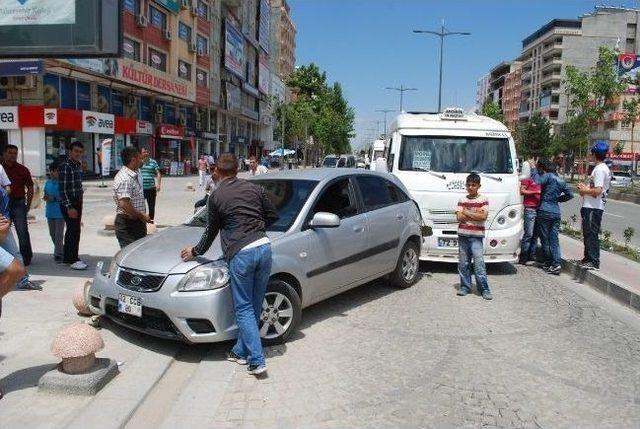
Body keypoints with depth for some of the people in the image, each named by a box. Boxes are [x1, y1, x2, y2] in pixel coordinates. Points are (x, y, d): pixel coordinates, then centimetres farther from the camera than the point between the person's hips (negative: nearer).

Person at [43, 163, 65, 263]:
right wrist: (45, 197, -2)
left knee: (59, 233, -4)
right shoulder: (48, 182, 11)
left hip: (59, 212, -7)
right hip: (50, 212, 7)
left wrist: (54, 198, -21)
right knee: (52, 233, 14)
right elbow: (46, 194, 20)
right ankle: (60, 250, 28)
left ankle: (58, 254, 2)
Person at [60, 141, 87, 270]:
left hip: (77, 202, 9)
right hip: (69, 203, -9)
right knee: (73, 231, -6)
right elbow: (62, 189, -18)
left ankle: (67, 258, 24)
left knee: (72, 231, 14)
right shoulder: (66, 166, -14)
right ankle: (73, 260, 1)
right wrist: (69, 207, -21)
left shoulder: (78, 165, 12)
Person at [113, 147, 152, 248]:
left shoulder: (133, 176, 13)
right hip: (127, 225, -10)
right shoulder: (124, 179, -20)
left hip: (137, 223, 10)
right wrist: (142, 216, -20)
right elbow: (124, 204, -30)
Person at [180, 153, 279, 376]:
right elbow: (273, 215, 17)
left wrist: (195, 251, 28)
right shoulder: (254, 188, 13)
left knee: (244, 308, 4)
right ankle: (241, 351, 26)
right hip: (263, 247, 5)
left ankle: (257, 361, 1)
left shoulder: (216, 197, 3)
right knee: (255, 306, 14)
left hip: (240, 253, -4)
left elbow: (212, 230, 12)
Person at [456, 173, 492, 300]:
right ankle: (465, 286, 17)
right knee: (463, 263, 7)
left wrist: (467, 213, -7)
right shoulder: (462, 201, 10)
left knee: (479, 263, -8)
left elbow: (483, 216, -12)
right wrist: (476, 214, -7)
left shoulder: (483, 200, 2)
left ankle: (484, 289, -2)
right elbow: (459, 217, -2)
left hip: (477, 236, -3)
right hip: (462, 235, 3)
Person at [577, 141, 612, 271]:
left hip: (593, 208, -10)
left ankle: (594, 262, 0)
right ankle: (588, 258, 27)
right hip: (592, 206, 10)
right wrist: (585, 187, 9)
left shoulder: (600, 169, -17)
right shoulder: (604, 168, 16)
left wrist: (585, 190, -8)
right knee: (588, 233, 17)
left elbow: (597, 191, -23)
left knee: (591, 234, -5)